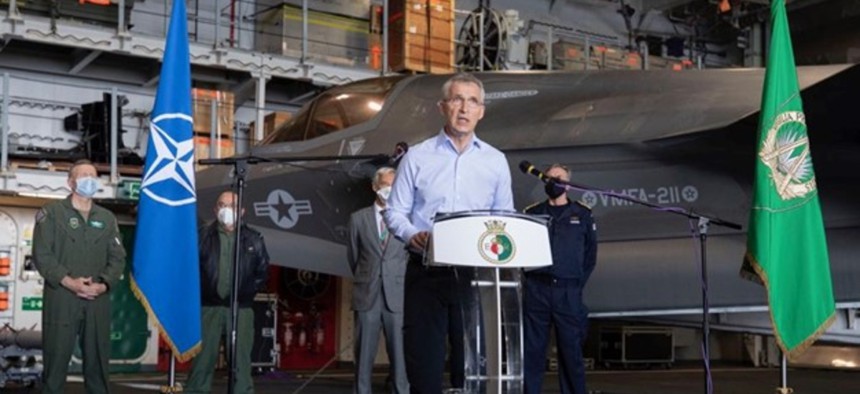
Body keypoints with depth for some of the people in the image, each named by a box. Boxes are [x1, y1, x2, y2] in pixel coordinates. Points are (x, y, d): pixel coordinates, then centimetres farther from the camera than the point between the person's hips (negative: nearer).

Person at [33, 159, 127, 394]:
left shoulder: (107, 218, 17)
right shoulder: (52, 212, 6)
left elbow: (118, 258, 9)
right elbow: (41, 254, -4)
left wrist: (104, 285, -9)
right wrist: (68, 281, -14)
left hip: (98, 300, 3)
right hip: (61, 298, -3)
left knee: (98, 359, 5)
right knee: (56, 359, -2)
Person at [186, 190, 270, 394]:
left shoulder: (253, 239, 7)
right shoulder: (203, 236, 4)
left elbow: (262, 270, 10)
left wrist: (247, 292, 2)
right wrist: (199, 292, -2)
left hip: (241, 309, 1)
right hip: (209, 307, -1)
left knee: (241, 361, 2)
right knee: (202, 359, 1)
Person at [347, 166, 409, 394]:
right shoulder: (358, 218, 8)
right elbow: (353, 256, 16)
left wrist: (400, 281, 8)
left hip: (397, 296, -1)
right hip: (367, 297, 1)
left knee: (400, 354, -2)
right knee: (364, 355, 4)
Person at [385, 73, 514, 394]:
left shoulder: (496, 161, 9)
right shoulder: (417, 157, 4)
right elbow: (395, 212, 4)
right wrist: (412, 235, -16)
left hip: (476, 274, 2)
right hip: (426, 273, -1)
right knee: (423, 365, 0)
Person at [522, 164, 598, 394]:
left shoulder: (582, 214, 10)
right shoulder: (532, 213, 12)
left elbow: (590, 255, 9)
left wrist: (578, 284, 2)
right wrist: (527, 281, 0)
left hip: (569, 293, 0)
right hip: (535, 290, 1)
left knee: (571, 351, 1)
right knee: (532, 351, 1)